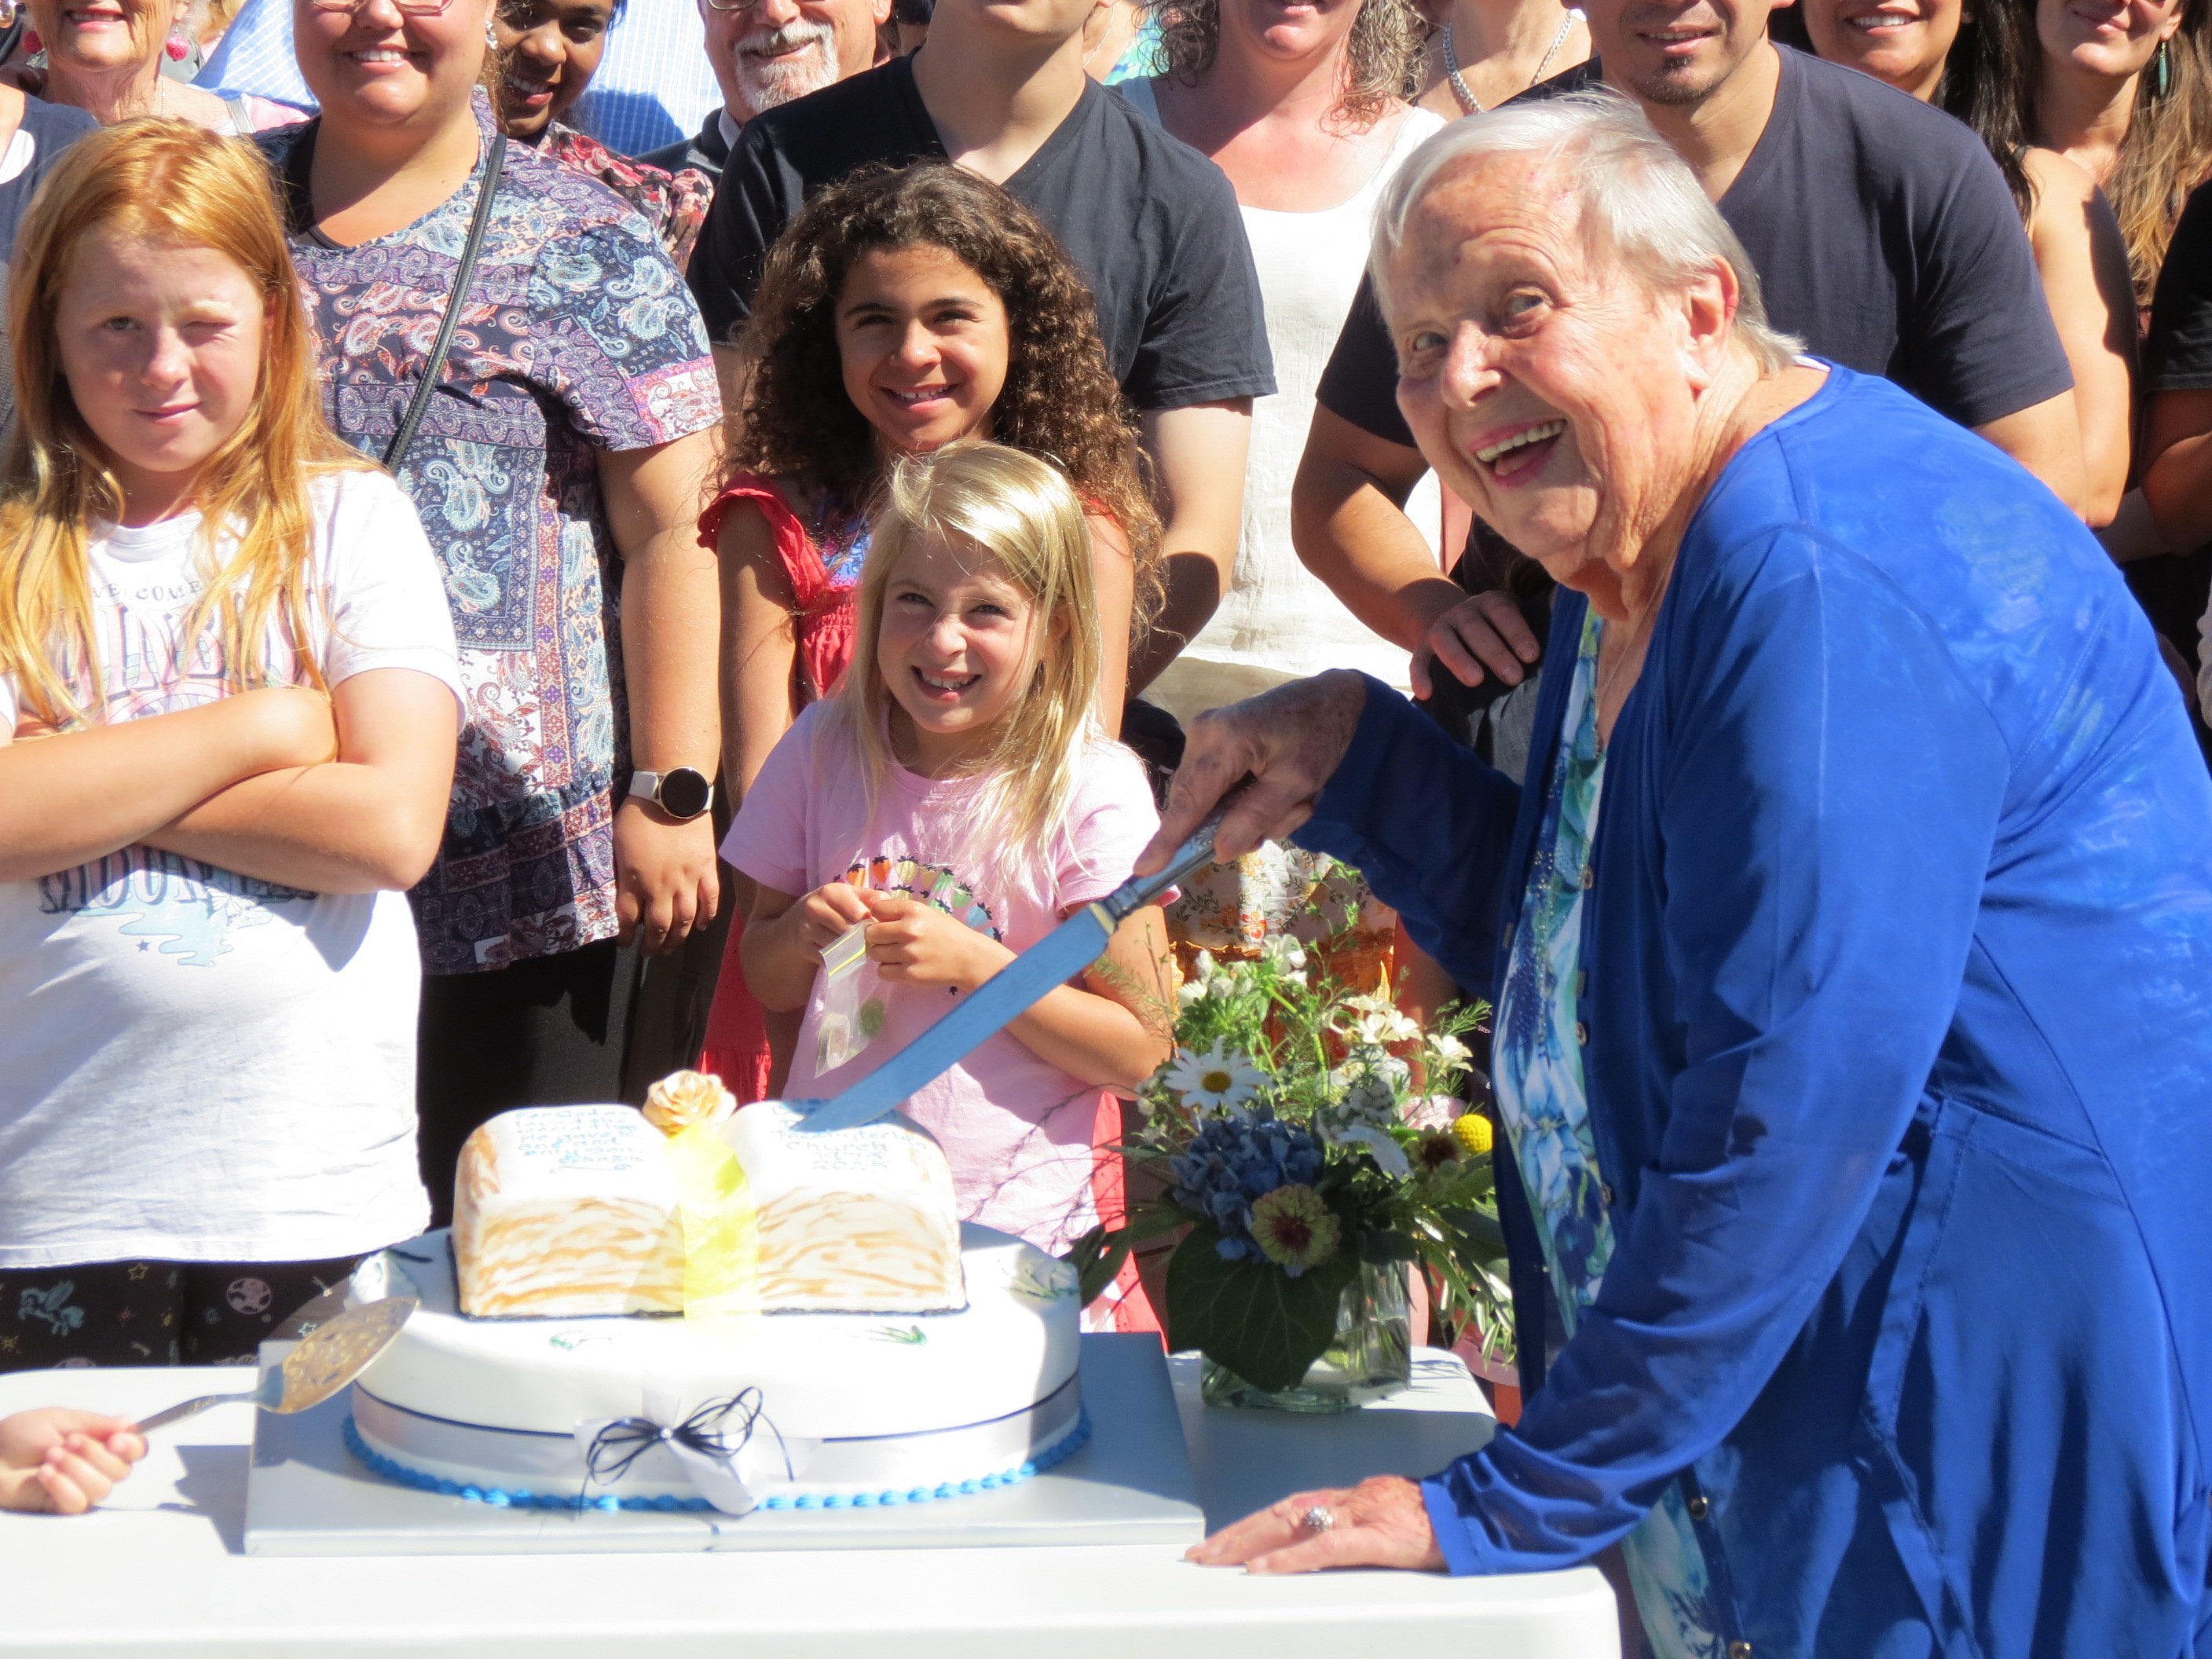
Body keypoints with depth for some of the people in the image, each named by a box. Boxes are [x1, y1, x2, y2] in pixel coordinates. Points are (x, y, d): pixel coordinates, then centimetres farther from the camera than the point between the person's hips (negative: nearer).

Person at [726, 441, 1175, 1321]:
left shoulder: (1093, 793, -8)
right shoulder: (824, 749, 5)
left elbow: (1138, 1052, -7)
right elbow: (765, 983, 15)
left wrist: (975, 963, -16)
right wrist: (804, 933, -7)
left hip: (1009, 1227, -3)